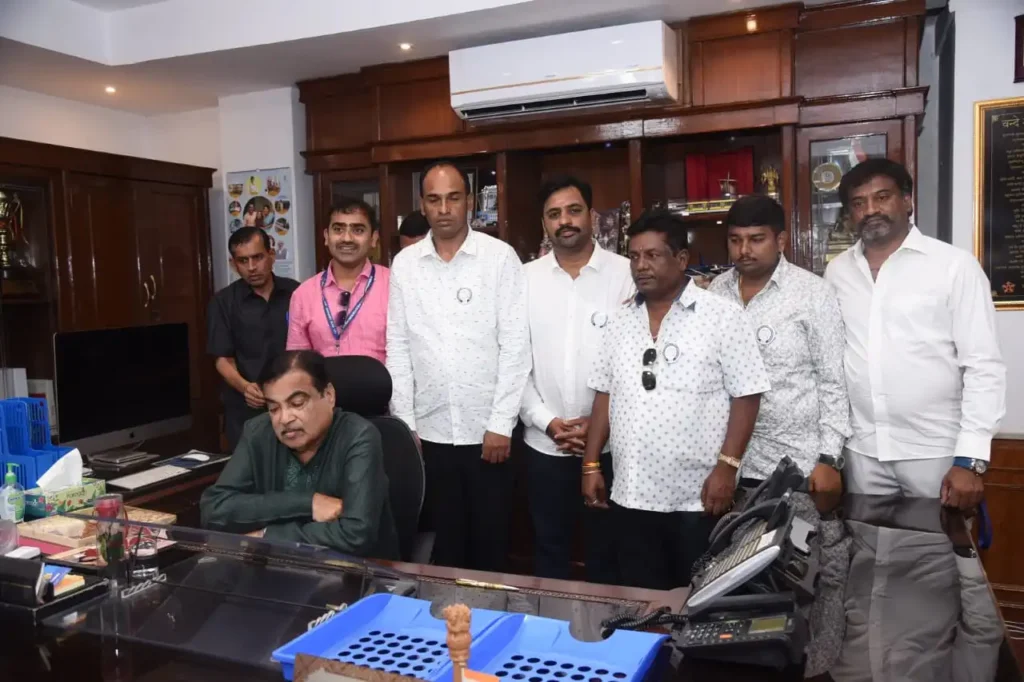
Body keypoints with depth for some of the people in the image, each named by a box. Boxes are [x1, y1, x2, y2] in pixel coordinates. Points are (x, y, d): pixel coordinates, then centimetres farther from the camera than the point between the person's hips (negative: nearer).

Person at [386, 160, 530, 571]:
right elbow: (397, 348, 4)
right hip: (430, 430, 2)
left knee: (490, 541, 10)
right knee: (445, 541, 14)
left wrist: (502, 423, -10)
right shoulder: (404, 264, 3)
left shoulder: (501, 258, -5)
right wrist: (405, 424, 1)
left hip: (487, 429, -2)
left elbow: (515, 344, -7)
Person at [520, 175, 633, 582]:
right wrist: (547, 422, -7)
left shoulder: (626, 274, -4)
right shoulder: (525, 279, 2)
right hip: (544, 444, 2)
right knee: (549, 548, 16)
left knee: (607, 549, 12)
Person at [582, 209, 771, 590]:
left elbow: (746, 395, -9)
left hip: (698, 498, -4)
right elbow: (604, 394, 11)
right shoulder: (621, 320, 8)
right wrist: (591, 464, 8)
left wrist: (727, 467, -15)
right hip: (631, 497, 5)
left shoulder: (722, 316, -7)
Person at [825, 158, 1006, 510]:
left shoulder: (955, 265, -7)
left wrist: (970, 459, -13)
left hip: (935, 450, -3)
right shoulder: (837, 271, 5)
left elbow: (983, 365, -9)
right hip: (862, 449, 3)